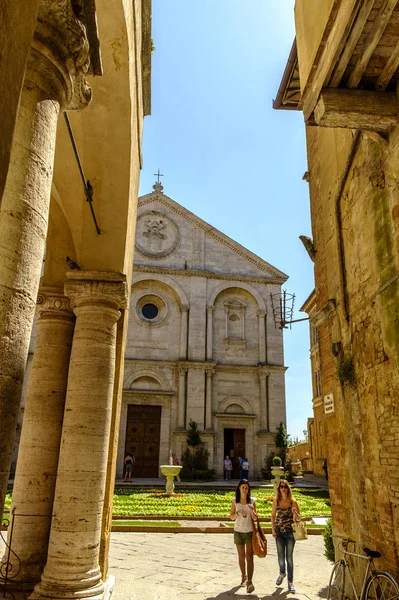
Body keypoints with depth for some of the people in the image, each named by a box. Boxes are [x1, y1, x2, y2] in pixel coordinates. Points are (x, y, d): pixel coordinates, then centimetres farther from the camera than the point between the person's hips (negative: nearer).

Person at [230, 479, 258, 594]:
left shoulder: (252, 501, -4)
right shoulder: (235, 501, -3)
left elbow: (255, 518, -4)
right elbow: (231, 517, -2)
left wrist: (252, 510, -24)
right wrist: (238, 512, -21)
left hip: (249, 532, -1)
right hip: (238, 532, 1)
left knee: (249, 556, -10)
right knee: (241, 556, 12)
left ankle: (249, 581, -13)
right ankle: (243, 577, 29)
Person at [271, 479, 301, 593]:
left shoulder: (293, 502, -9)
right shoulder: (276, 500, -3)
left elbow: (299, 519, -3)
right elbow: (273, 515, 6)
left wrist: (295, 512, -24)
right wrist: (273, 529, -1)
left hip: (290, 532, -2)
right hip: (279, 531, 2)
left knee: (289, 557, 4)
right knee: (280, 556, 13)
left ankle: (290, 582, 18)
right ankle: (282, 573, 41)